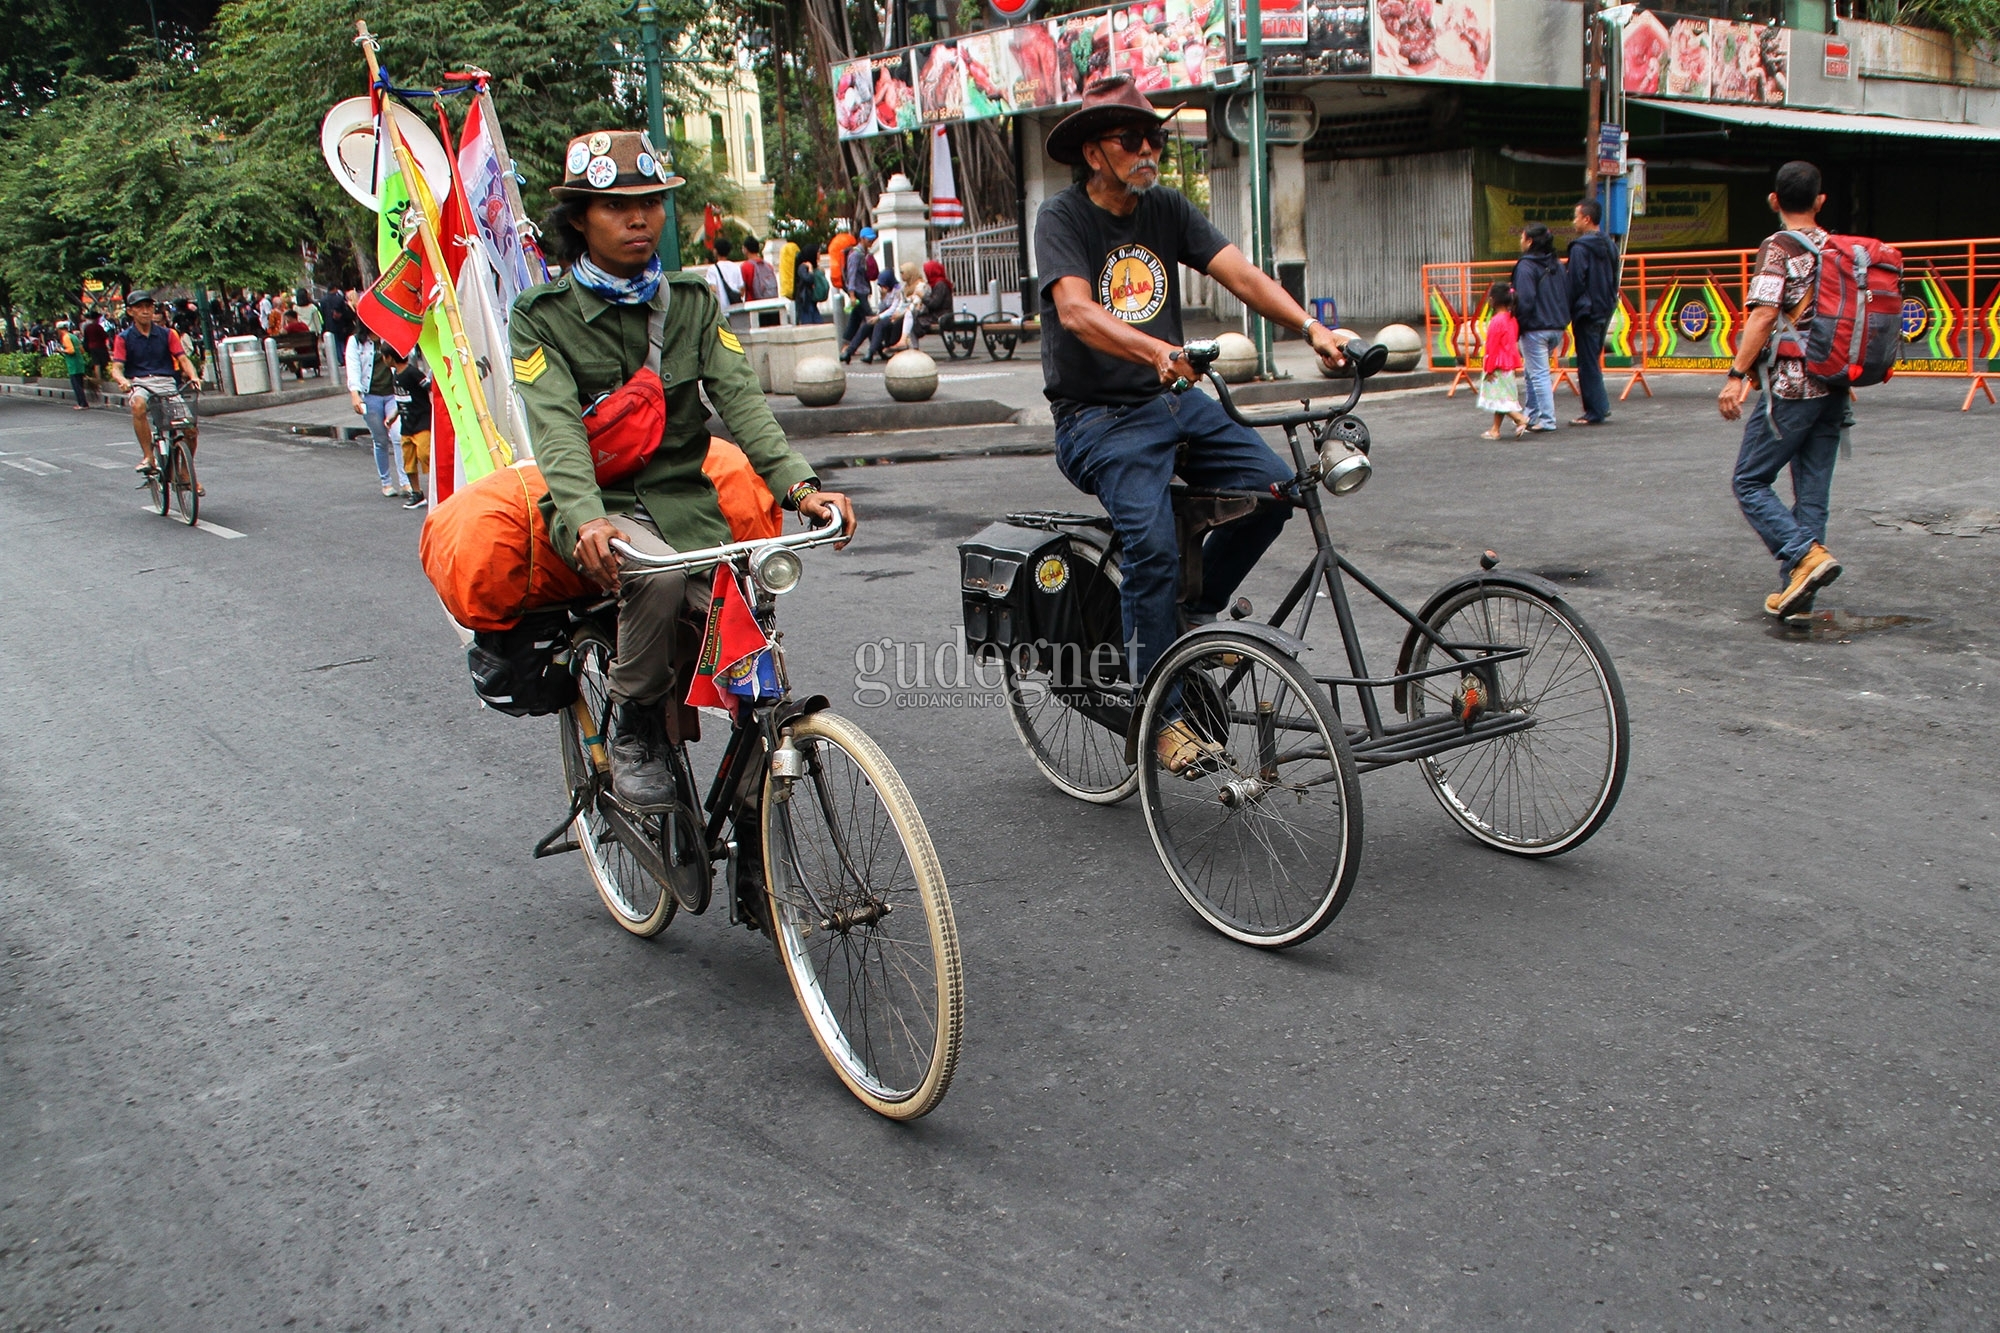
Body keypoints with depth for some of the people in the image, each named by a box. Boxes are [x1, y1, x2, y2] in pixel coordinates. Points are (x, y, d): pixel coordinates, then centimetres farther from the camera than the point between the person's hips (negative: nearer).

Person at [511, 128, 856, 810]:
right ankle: (633, 726, -9)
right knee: (658, 574, -37)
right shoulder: (543, 317, -1)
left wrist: (797, 483, -23)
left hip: (687, 499, 3)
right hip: (604, 506, -3)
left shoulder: (693, 301, 9)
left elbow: (740, 397, -5)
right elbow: (557, 428, -16)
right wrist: (584, 519, -36)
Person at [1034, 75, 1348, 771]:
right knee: (1153, 541, -25)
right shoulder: (1062, 219, -7)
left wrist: (1311, 327, -20)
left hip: (1176, 400, 6)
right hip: (1099, 417, -6)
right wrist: (1158, 351, -42)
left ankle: (1199, 607, 12)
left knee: (1274, 487, -12)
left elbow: (1241, 273, -3)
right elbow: (1076, 310, -25)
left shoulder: (1166, 209, 9)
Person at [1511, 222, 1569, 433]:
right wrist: (1562, 320, 18)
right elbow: (1568, 295, 13)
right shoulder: (1557, 265, 12)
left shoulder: (1526, 267, -12)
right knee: (1533, 372, 18)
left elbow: (1524, 300, -20)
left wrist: (1517, 326, -12)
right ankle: (1532, 416, 23)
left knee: (1539, 374, -5)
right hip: (1557, 328, 8)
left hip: (1535, 329, -8)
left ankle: (1547, 420, -6)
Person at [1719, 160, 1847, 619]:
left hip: (1791, 386, -7)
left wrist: (1737, 375, -19)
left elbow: (1764, 315, -19)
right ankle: (1795, 589, 12)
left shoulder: (1778, 248, -8)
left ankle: (1806, 554, -16)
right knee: (1812, 489, 10)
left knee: (1750, 482, 2)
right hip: (1834, 387, 7)